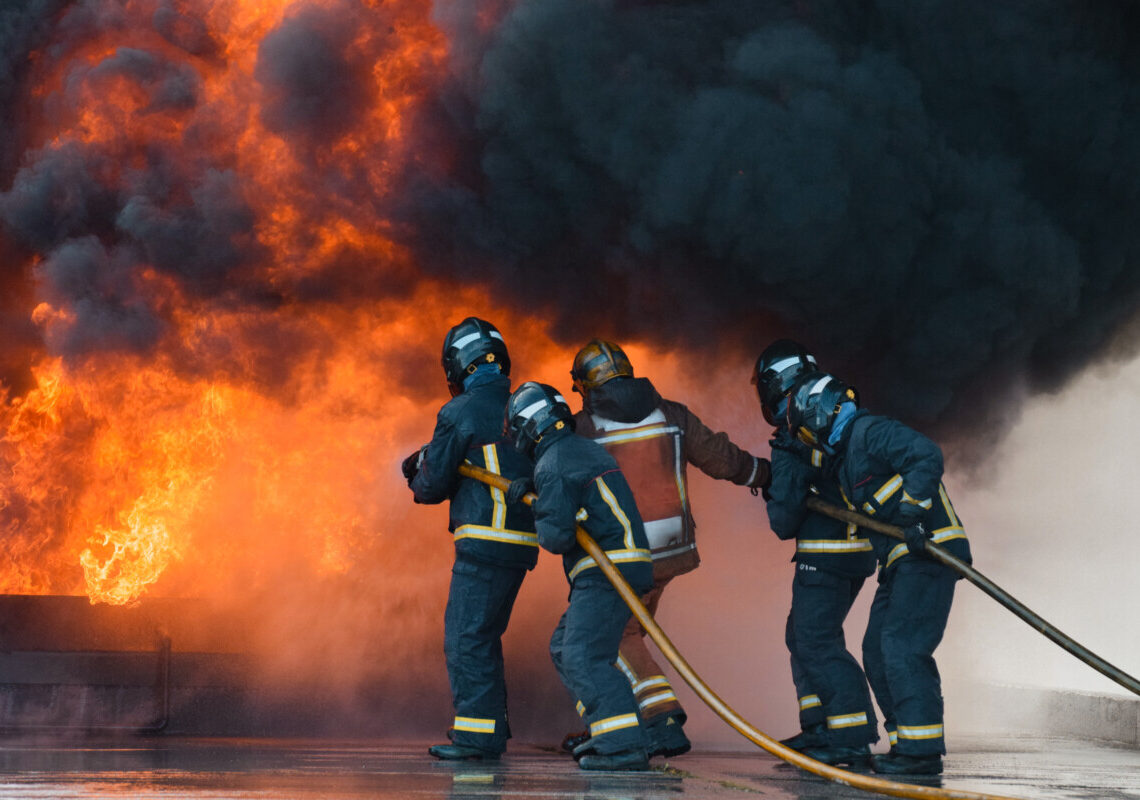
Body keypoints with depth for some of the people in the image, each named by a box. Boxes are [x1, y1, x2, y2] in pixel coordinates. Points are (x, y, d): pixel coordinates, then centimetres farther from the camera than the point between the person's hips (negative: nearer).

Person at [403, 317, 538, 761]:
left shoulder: (460, 412, -9)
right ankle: (491, 724, 24)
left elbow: (434, 485, -5)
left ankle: (479, 735, -5)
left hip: (485, 541, -8)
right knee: (483, 636, 18)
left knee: (466, 637, -3)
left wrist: (418, 478, 20)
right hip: (521, 541, 8)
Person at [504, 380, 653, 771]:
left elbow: (556, 536, -16)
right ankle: (606, 731, 13)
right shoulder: (584, 448, 19)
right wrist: (532, 490, 12)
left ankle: (623, 745, -24)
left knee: (582, 657, -15)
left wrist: (538, 519, 5)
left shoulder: (553, 464, -11)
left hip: (606, 571, -10)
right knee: (564, 648, 16)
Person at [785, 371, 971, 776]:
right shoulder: (843, 454, 20)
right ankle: (907, 742, 14)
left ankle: (922, 749, -14)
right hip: (900, 560, 11)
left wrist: (912, 508, -31)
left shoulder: (872, 432, -11)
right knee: (877, 651, 9)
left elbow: (927, 455, -23)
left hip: (927, 551, -11)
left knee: (901, 645, -15)